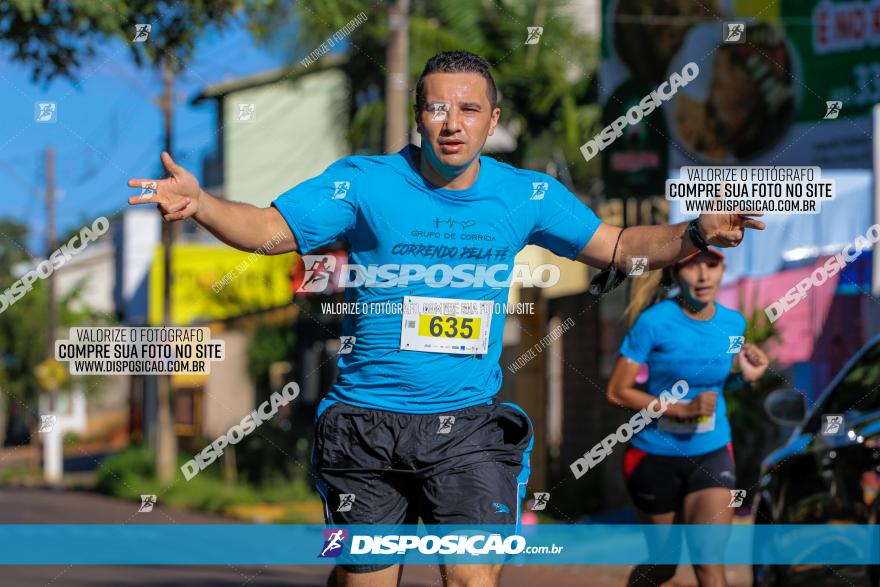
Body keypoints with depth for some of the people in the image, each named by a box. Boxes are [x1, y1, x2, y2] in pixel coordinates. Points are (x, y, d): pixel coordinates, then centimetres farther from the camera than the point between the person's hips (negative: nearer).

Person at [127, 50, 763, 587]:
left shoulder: (527, 195, 2)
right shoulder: (364, 181, -4)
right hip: (366, 423, 0)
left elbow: (617, 246, 10)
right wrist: (199, 203, -23)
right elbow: (268, 229, -4)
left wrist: (694, 234, -6)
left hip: (468, 428, 0)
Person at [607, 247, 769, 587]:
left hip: (712, 454, 2)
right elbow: (617, 392, -15)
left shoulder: (734, 323, -1)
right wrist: (681, 409, -23)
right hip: (656, 455, -2)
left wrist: (747, 376, -7)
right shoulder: (655, 322, -16)